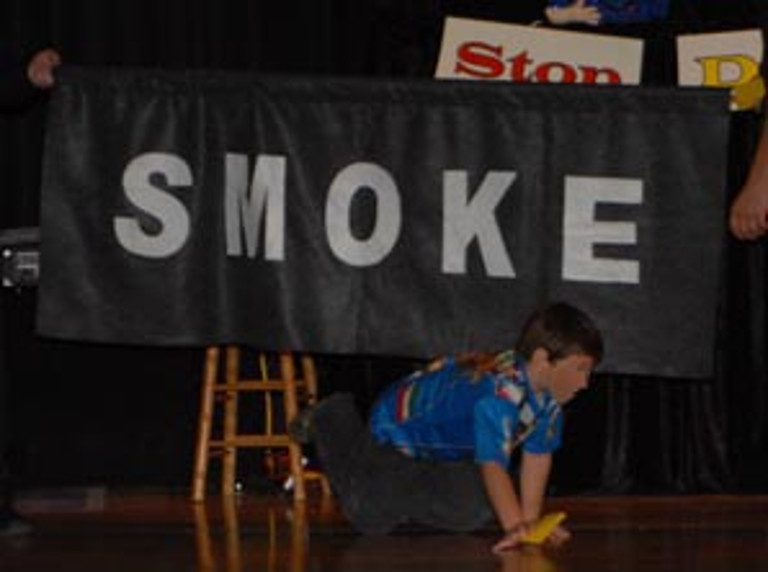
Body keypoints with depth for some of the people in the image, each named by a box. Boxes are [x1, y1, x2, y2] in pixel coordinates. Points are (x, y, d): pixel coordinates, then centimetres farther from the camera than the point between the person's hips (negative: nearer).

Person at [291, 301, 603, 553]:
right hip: (399, 425, -8)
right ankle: (332, 422, 10)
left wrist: (530, 519, -14)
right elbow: (493, 464, -49)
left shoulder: (548, 394, -17)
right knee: (373, 519, -12)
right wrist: (515, 526, -54)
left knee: (476, 513, 0)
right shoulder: (502, 391, -44)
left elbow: (538, 454, -9)